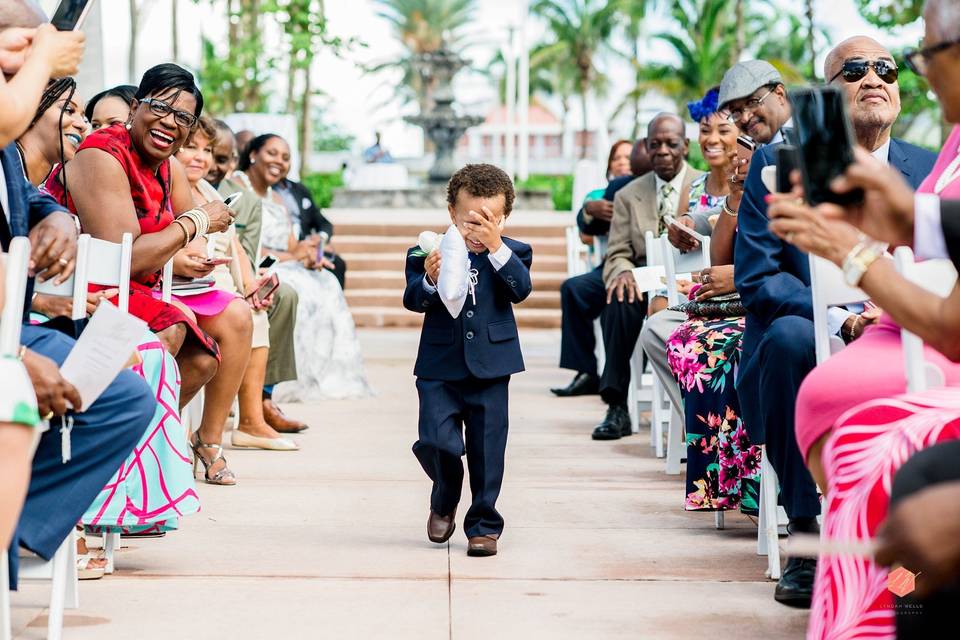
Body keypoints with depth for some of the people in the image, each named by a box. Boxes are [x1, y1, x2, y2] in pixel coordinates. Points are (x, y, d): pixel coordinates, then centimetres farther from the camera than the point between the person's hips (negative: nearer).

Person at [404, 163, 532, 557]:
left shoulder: (512, 253, 2)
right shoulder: (429, 252, 1)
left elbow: (521, 290, -14)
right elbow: (413, 301, -7)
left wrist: (495, 247, -24)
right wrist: (429, 280, -28)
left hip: (490, 366, 0)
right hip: (440, 366, 0)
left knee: (487, 449, 3)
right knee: (436, 441, -7)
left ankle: (483, 524, 18)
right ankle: (444, 501, 24)